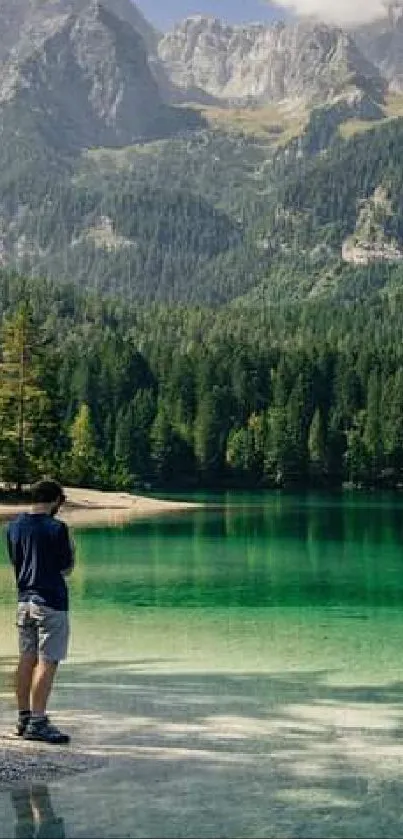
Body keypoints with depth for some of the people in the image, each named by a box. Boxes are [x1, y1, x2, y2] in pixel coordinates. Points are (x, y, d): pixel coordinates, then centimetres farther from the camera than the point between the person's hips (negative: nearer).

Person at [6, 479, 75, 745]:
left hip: (25, 600, 7)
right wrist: (70, 549, 10)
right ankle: (37, 722, -7)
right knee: (47, 662, -5)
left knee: (27, 660, 12)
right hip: (51, 601, -7)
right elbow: (67, 568, -6)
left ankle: (24, 717, 19)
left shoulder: (14, 527, 7)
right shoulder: (57, 528, -13)